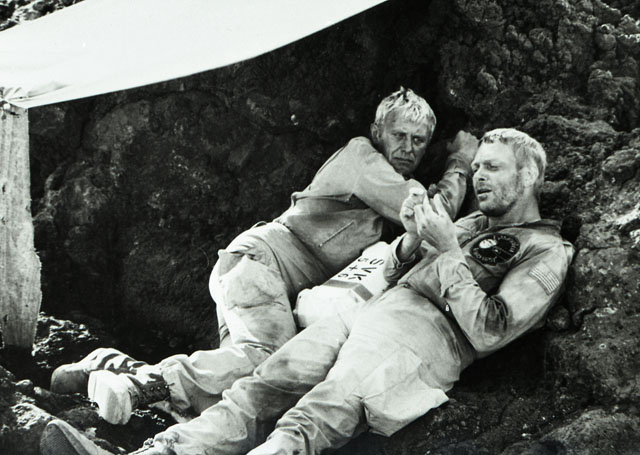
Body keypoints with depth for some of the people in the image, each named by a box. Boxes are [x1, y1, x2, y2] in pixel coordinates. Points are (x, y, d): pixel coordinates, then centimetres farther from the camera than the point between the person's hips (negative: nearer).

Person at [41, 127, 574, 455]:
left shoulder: (546, 252, 8)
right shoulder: (474, 223, 33)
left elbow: (488, 332, -7)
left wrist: (448, 251, -7)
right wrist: (412, 241, 10)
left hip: (422, 336, -7)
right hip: (369, 311, 7)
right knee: (256, 391, -18)